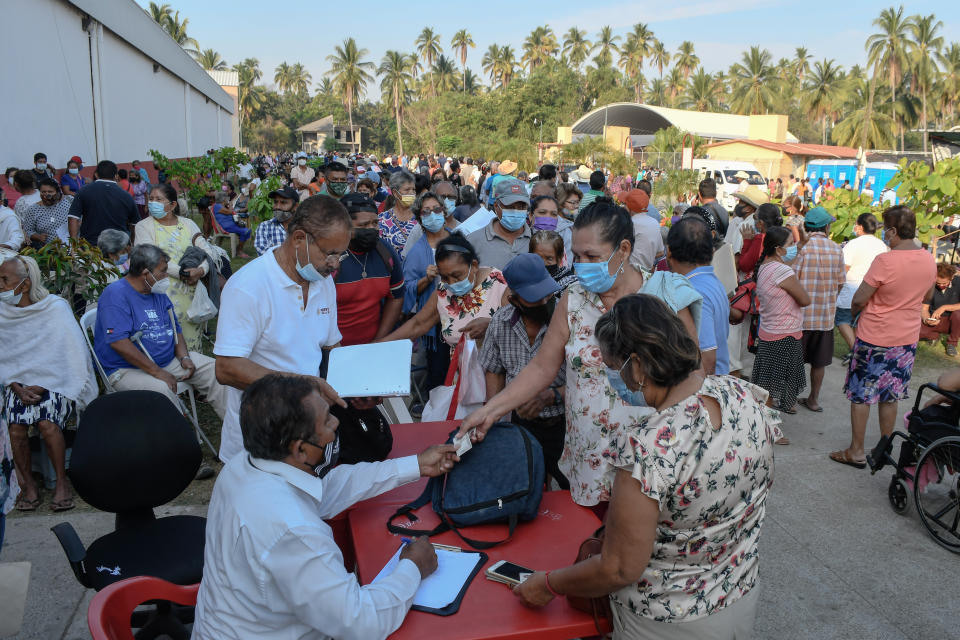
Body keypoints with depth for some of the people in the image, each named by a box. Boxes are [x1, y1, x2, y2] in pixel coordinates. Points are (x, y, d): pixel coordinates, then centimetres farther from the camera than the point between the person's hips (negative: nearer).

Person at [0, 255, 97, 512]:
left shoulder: (56, 308, -5)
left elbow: (72, 355, -9)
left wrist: (42, 387, -15)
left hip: (55, 380, -3)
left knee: (47, 423, -29)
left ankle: (62, 481, -12)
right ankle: (28, 483, -6)